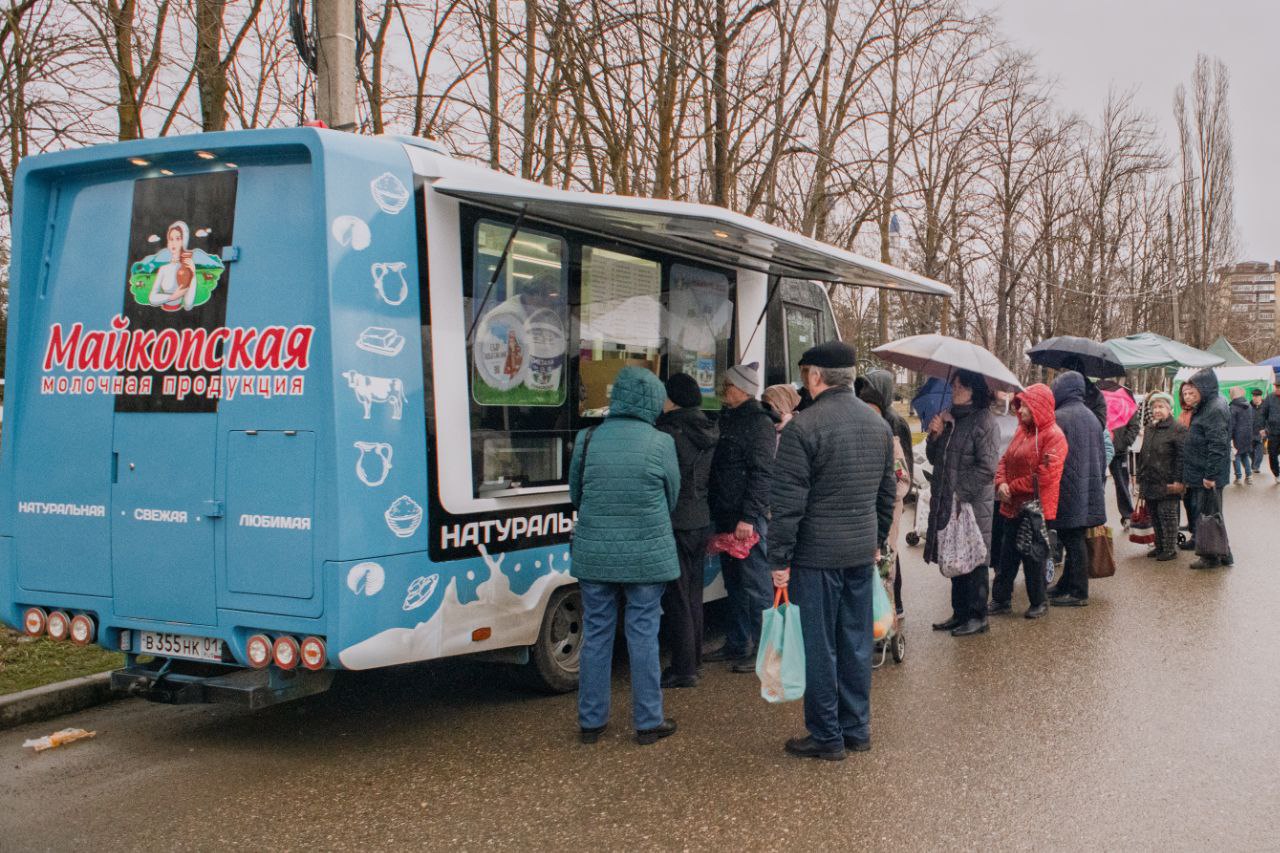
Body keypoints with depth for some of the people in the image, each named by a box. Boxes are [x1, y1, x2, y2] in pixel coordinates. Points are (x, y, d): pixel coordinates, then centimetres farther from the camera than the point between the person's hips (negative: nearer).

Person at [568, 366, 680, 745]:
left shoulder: (587, 439, -3)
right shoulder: (660, 443, -9)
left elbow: (575, 494, 8)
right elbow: (672, 497, 4)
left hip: (594, 554, 2)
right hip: (647, 556, -2)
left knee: (596, 634, 12)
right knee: (643, 635, 7)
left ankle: (591, 720, 20)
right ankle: (648, 721, 15)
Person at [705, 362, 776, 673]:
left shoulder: (759, 423, -10)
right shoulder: (728, 419, 17)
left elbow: (761, 474, -17)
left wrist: (748, 517, -22)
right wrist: (717, 513, 17)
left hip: (749, 518, -9)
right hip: (726, 517, 9)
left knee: (755, 585, -4)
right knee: (734, 584, 16)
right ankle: (737, 645, 26)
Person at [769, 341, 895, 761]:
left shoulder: (803, 427, -15)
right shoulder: (878, 424, 9)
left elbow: (788, 501, -15)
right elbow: (887, 492, 17)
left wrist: (779, 558, -10)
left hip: (817, 554, -7)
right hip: (862, 552, 7)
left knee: (819, 647, 3)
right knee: (856, 643, 15)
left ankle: (826, 736, 11)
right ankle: (857, 729, 25)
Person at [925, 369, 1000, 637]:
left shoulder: (983, 421, -11)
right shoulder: (949, 418, 13)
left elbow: (987, 467, -16)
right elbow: (935, 459, 16)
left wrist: (960, 492, -16)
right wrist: (935, 435, -2)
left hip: (973, 504, -8)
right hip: (947, 504, 8)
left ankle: (977, 617, 10)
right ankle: (960, 614, 23)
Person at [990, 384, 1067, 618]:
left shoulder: (1053, 436, -13)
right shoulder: (1022, 431, 11)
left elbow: (1044, 476, -20)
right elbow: (1005, 460, 13)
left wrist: (1012, 487, -14)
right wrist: (1001, 483, -6)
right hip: (1013, 507, 7)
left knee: (1032, 558, 5)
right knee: (1007, 555, 12)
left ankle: (1039, 602, 20)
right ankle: (1001, 599, 22)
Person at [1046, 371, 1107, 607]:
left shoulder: (1059, 418, -13)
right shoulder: (1091, 417, 12)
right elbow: (1102, 456, 18)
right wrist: (1099, 485, 24)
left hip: (1068, 490, -8)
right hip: (1090, 490, 8)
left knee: (1073, 540, -2)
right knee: (1075, 540, 15)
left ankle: (1078, 592, 2)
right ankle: (1067, 584, 25)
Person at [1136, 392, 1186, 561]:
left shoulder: (1177, 429, -9)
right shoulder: (1149, 428, 16)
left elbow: (1181, 457, -14)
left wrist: (1178, 480, -19)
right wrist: (1140, 477, 19)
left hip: (1166, 483, -8)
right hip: (1149, 482, 8)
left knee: (1167, 515, -1)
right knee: (1154, 516, 14)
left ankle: (1170, 549, 7)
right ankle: (1159, 546, 24)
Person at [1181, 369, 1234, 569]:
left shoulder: (1215, 409, -18)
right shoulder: (1205, 407, 13)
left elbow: (1217, 446, -23)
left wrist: (1210, 475, -23)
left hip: (1208, 476, -10)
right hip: (1199, 473, 10)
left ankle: (1212, 557, 5)